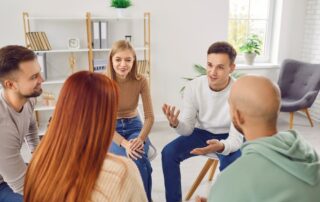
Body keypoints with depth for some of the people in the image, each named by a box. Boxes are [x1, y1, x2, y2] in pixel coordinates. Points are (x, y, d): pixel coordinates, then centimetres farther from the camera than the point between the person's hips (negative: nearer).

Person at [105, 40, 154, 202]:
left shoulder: (141, 81, -12)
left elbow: (149, 116, -9)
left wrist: (140, 139, -28)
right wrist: (124, 143, -31)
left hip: (134, 126, 1)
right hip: (111, 130, -1)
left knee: (138, 158, -30)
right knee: (133, 159, -30)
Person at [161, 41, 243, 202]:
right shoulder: (194, 86, -17)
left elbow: (237, 137, -26)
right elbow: (187, 129, -15)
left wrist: (221, 146, -50)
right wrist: (175, 123, -39)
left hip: (228, 137, -2)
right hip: (202, 132, 3)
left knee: (232, 162, -33)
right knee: (168, 152, -18)